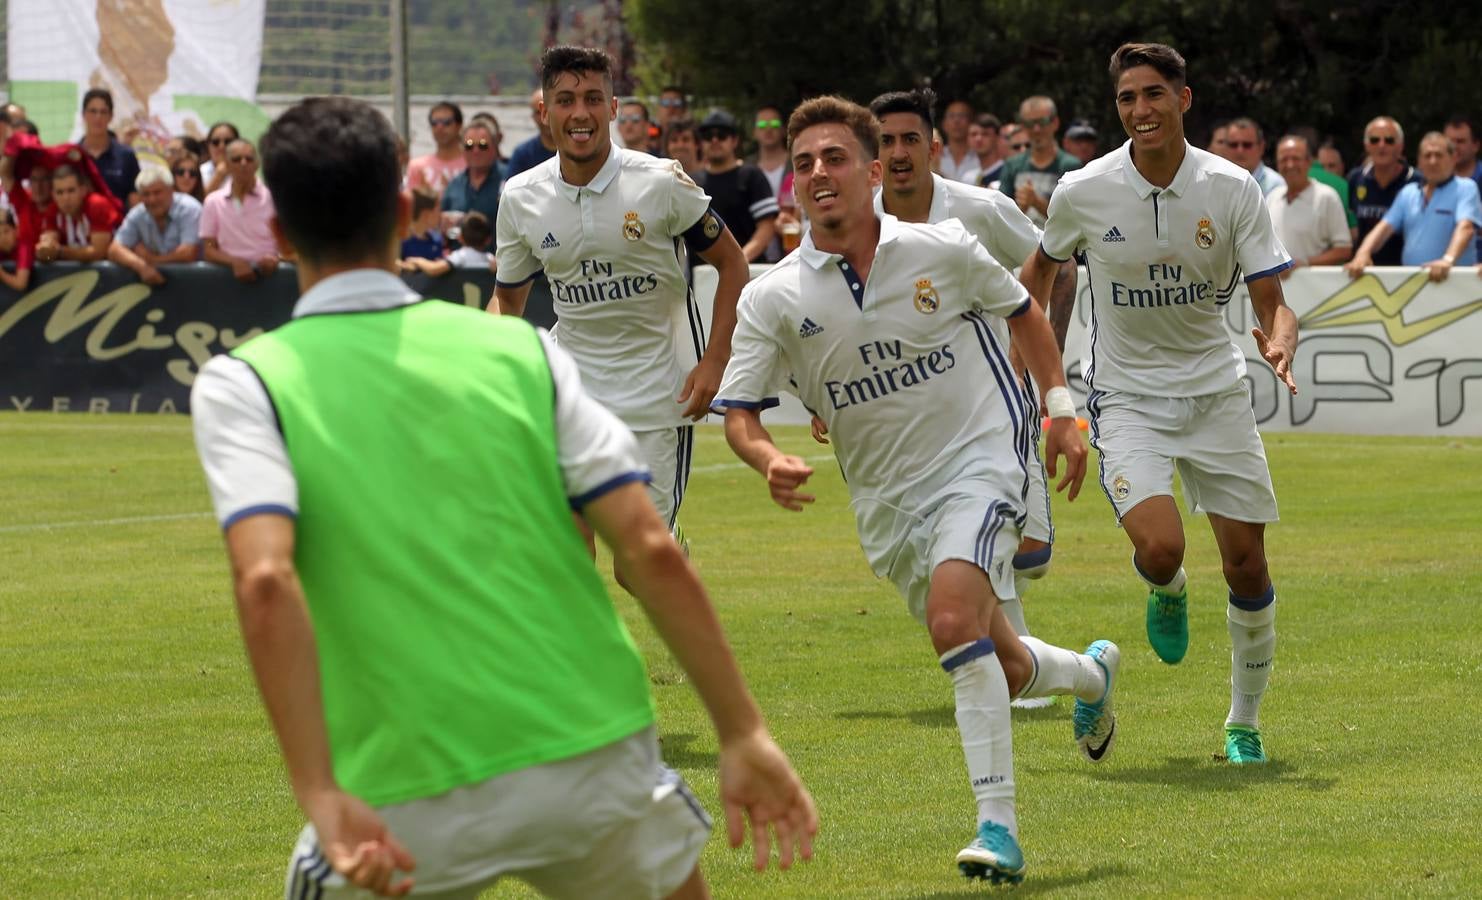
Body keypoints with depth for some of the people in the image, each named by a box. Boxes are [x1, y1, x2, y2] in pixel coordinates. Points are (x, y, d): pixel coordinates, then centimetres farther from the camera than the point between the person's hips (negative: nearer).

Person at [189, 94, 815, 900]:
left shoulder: (241, 385, 0)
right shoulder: (520, 349, 6)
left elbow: (266, 582, -17)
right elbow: (652, 551, -1)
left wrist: (323, 798, -21)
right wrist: (745, 734, 3)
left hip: (415, 805, -2)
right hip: (596, 764, 2)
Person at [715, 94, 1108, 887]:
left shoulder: (942, 249, -7)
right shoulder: (773, 299, -7)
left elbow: (1022, 311, 10)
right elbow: (737, 411, -5)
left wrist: (1061, 407, 4)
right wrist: (768, 459, -27)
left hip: (977, 461, -3)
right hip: (886, 501, 3)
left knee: (955, 620, -27)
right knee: (999, 670, 10)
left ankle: (997, 828, -24)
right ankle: (1091, 674, 47)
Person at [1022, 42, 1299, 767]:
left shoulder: (1232, 188, -9)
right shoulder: (1082, 192, -9)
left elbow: (1271, 304, -8)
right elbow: (1042, 265, 13)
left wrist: (1279, 344, -29)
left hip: (1215, 390, 2)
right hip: (1127, 398, -1)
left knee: (1247, 567, 0)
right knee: (1160, 547, -23)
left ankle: (1245, 723, 21)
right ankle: (1166, 592, 17)